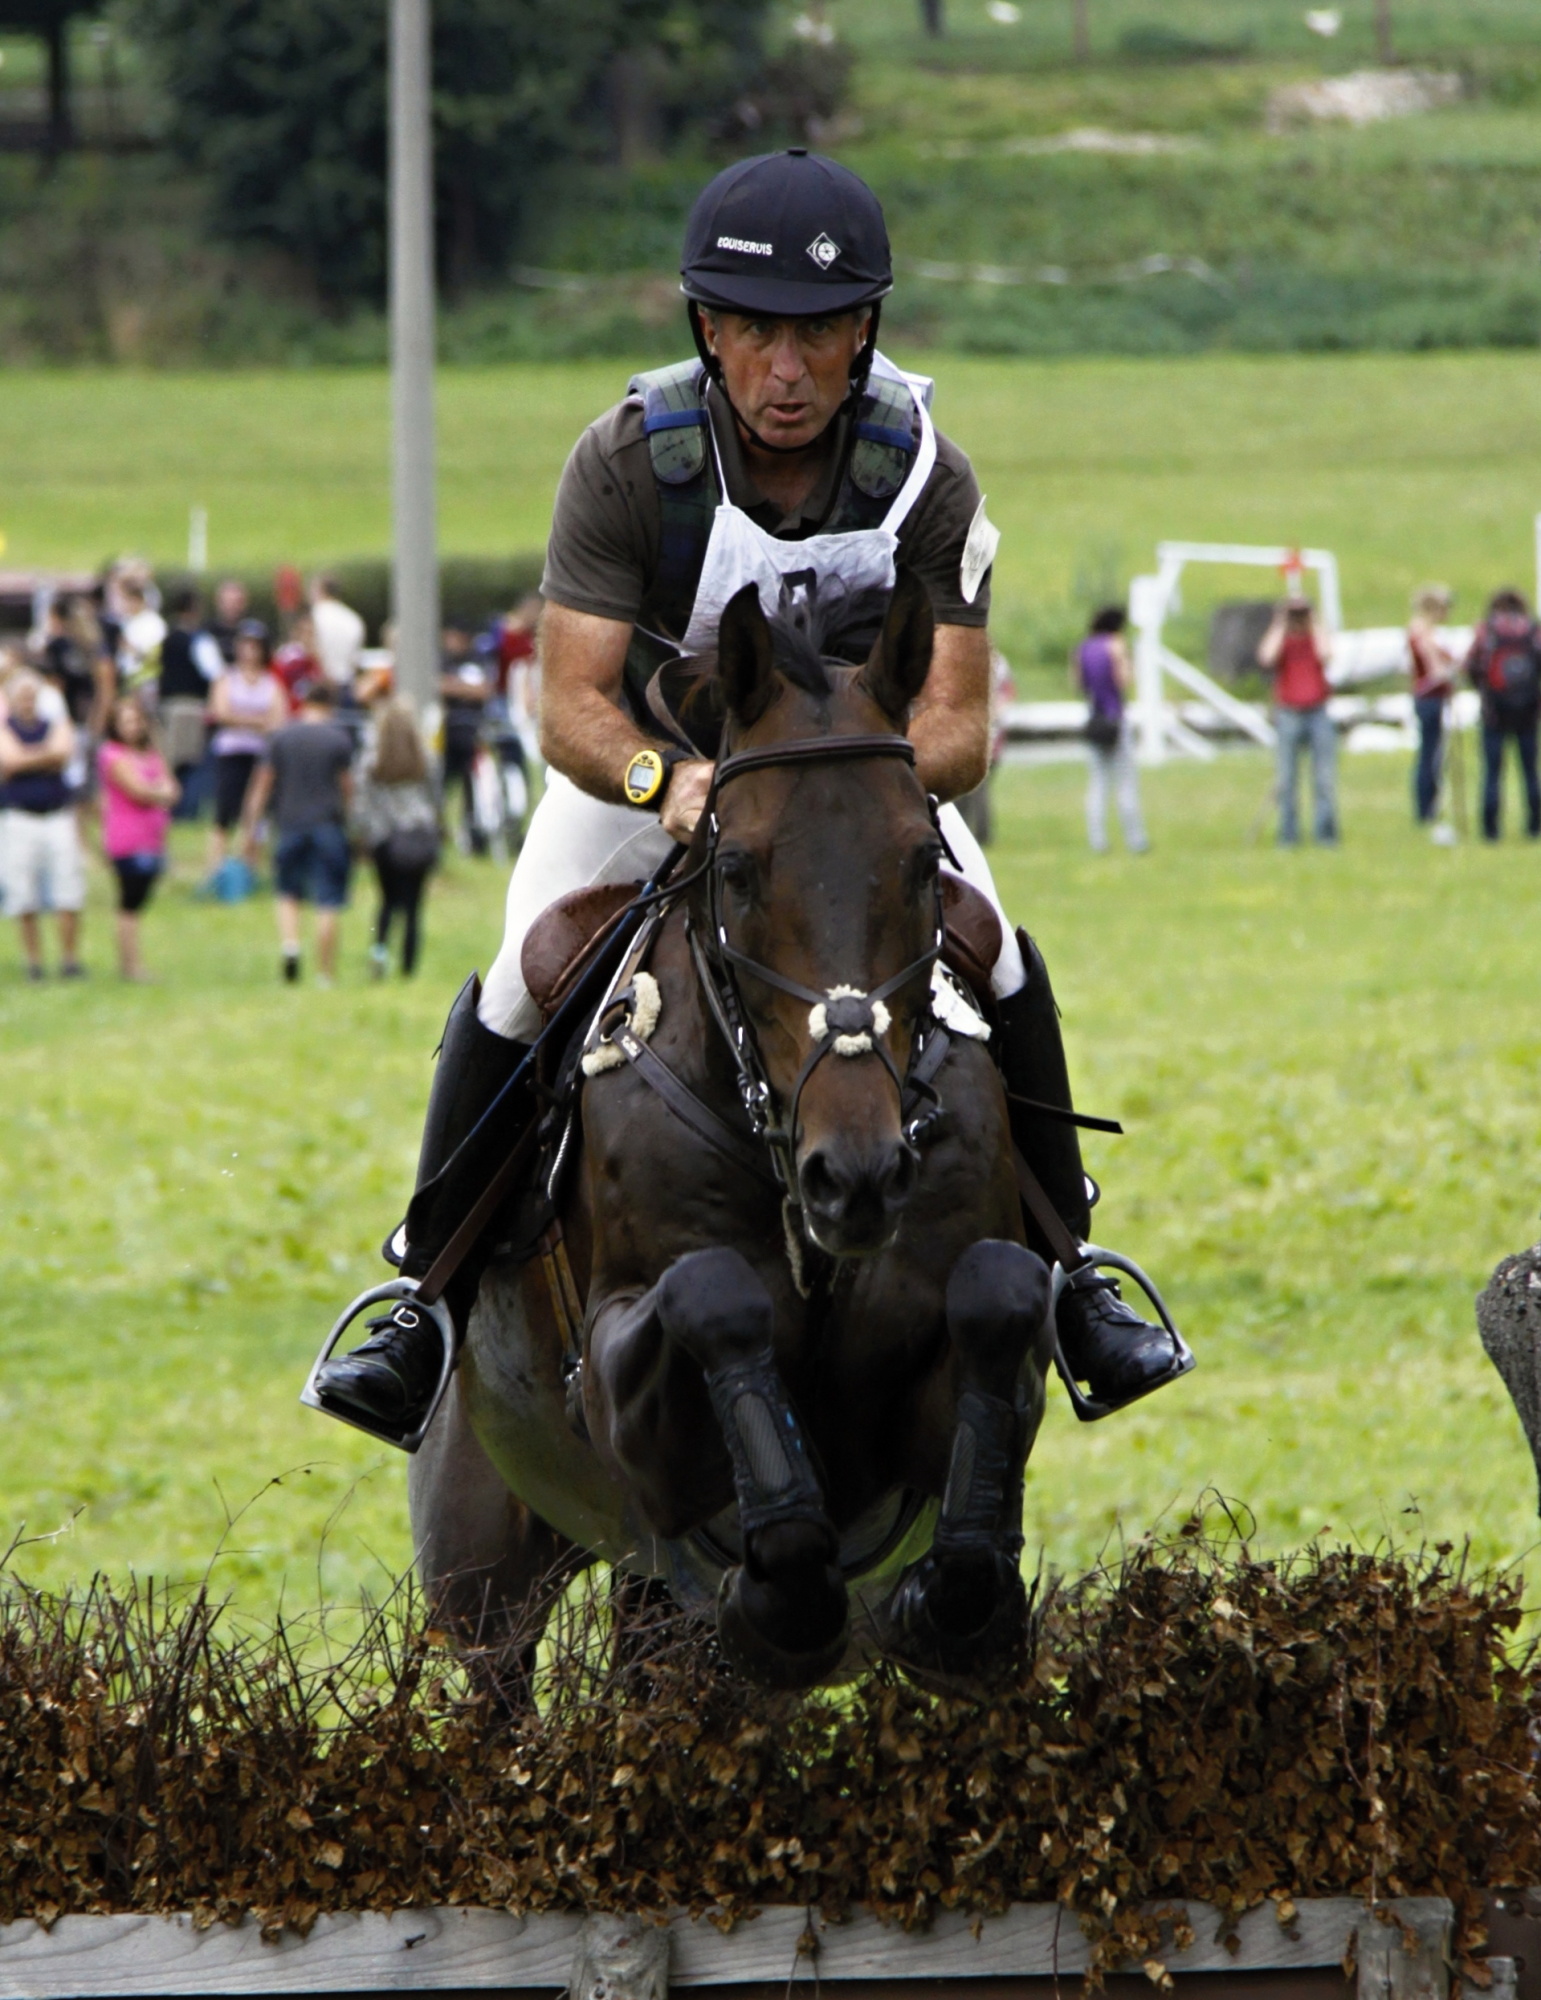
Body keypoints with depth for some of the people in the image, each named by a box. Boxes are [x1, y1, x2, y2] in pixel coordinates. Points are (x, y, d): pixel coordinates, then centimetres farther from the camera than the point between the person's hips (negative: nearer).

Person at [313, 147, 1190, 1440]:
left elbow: (961, 725, -29)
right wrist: (665, 777, -56)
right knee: (522, 982, -18)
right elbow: (572, 705, -33)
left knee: (998, 955, -15)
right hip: (642, 757, -1)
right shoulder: (628, 461, -30)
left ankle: (1065, 1274, 2)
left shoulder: (924, 473, -26)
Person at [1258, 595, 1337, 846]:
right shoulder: (1279, 641, 6)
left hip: (1318, 714, 1)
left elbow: (1325, 655, -14)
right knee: (1287, 780, -2)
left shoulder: (1316, 638, 9)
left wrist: (1314, 627, -4)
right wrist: (1280, 628, -6)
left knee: (1325, 778, -4)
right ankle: (1288, 833, 3)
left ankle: (1325, 833, 0)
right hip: (1289, 714, -1)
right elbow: (1267, 660, -16)